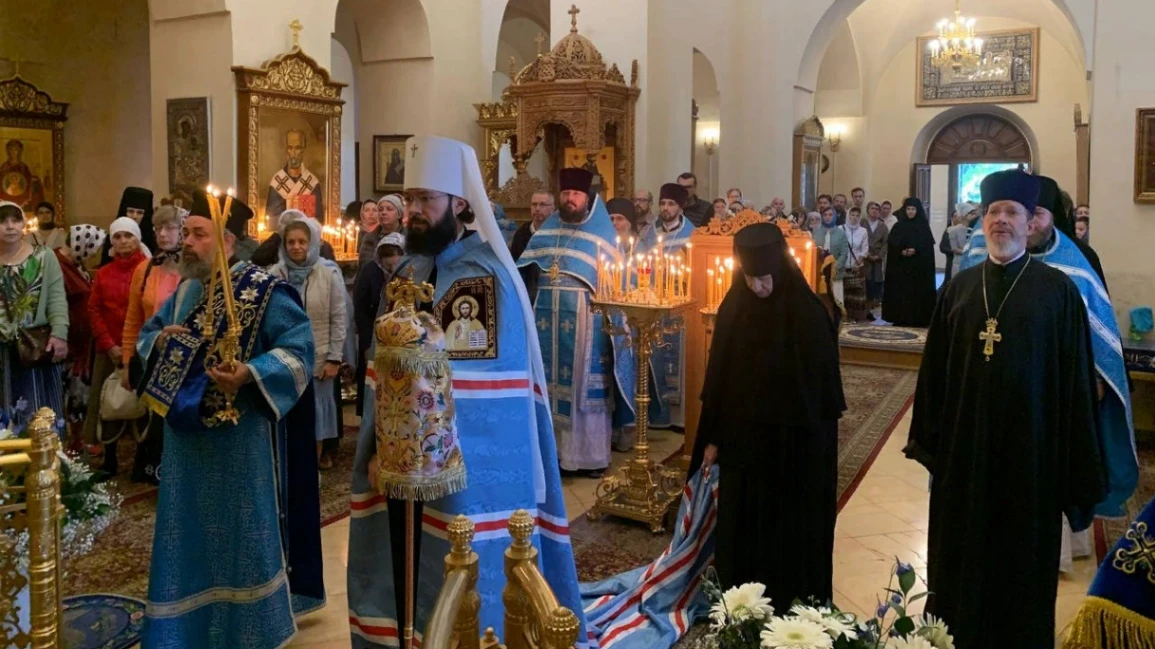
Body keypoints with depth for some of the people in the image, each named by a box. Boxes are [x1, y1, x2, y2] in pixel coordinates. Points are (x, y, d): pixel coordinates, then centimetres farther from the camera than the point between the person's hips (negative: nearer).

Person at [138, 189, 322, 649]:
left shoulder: (263, 291, -14)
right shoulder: (185, 290, 10)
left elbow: (299, 348, -19)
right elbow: (146, 334, 20)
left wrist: (249, 374, -33)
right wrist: (161, 340, -3)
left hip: (240, 439, -7)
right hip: (188, 435, 7)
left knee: (242, 531, 5)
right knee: (190, 531, 16)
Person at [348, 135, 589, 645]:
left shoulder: (486, 277, -14)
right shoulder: (408, 271, 8)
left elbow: (471, 387, -19)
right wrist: (380, 444, -3)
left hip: (462, 467, -6)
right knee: (401, 567, 16)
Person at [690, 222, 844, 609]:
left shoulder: (808, 315, -14)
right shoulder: (734, 308, -3)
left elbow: (824, 384, -7)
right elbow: (718, 377, 4)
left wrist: (820, 443, -6)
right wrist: (712, 438, 5)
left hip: (794, 443, -4)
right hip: (741, 438, 4)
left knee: (790, 530, 9)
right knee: (740, 527, 12)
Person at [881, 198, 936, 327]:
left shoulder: (924, 227, 4)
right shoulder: (898, 226, 7)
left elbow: (929, 246, -2)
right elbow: (891, 245, 2)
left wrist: (916, 251, -18)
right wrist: (901, 251, -16)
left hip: (919, 266, -1)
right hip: (900, 266, 1)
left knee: (918, 292, -2)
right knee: (900, 293, -2)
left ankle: (918, 319, 2)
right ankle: (900, 319, 3)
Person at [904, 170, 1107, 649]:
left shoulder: (1057, 290, -5)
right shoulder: (960, 288, 5)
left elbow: (1075, 378, -5)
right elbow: (935, 367, 6)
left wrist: (1079, 466, -6)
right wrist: (930, 438, 4)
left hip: (1028, 446, -3)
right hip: (963, 444, 3)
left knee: (1022, 557, 10)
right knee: (960, 558, 14)